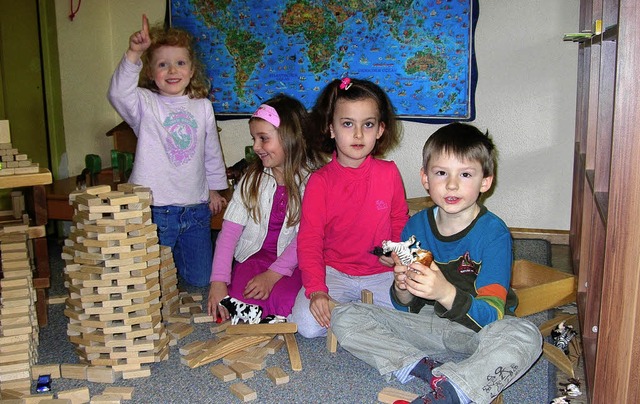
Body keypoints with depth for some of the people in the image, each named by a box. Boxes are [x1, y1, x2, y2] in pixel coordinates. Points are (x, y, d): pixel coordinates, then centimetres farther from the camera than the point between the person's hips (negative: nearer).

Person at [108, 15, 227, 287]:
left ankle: (175, 253, 41)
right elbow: (118, 93, -28)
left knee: (201, 279, 13)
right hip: (155, 210, -3)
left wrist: (215, 188, 20)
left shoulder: (203, 106, 6)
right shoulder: (145, 103, -5)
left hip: (195, 207, 3)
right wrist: (133, 54, -40)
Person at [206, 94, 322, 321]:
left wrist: (272, 274, -20)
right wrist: (218, 281, -16)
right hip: (255, 254, 2)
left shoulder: (312, 179, -8)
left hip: (293, 259, -1)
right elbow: (230, 230, -6)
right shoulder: (253, 179, 1)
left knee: (286, 304, -27)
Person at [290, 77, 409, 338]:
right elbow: (309, 240, -10)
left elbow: (400, 222, 12)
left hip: (381, 274, 2)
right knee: (308, 325, -24)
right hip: (334, 272, -1)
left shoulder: (389, 173, -2)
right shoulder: (320, 181, -7)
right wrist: (316, 290, -24)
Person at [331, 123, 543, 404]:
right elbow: (405, 308, 4)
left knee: (525, 336, -35)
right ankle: (420, 365, -21)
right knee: (344, 318, -9)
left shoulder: (493, 232, -15)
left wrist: (446, 292, -39)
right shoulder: (416, 226, -3)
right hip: (426, 324, 4)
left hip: (475, 332, -3)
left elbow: (490, 315, -21)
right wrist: (402, 289, -20)